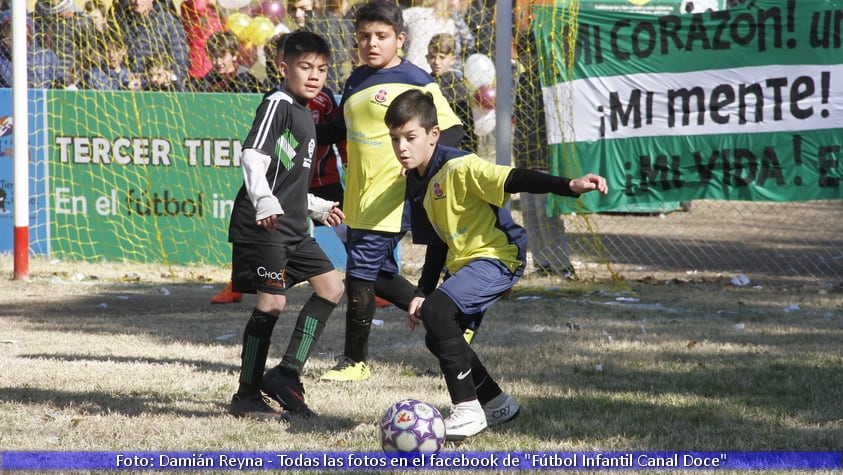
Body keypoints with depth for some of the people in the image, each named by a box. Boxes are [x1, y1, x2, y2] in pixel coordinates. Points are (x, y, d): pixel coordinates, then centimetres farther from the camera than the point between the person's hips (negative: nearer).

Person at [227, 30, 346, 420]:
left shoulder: (303, 115, 20)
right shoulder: (278, 104, -8)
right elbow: (253, 156, -22)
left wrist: (317, 208, 39)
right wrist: (264, 202, -36)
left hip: (291, 227, 10)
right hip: (263, 224, -10)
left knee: (331, 286, 8)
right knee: (272, 301, -12)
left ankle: (286, 374, 8)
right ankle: (246, 396, -3)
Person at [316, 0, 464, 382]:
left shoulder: (417, 82, -10)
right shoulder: (357, 79, 12)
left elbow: (451, 130, -8)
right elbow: (342, 128, 26)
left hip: (391, 201, -8)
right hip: (359, 200, 8)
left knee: (361, 273, -7)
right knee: (379, 276, 13)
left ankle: (354, 361, 6)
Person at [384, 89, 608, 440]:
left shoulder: (459, 167, -19)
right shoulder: (416, 183, 8)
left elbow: (516, 179, -29)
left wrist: (570, 186, -42)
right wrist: (423, 293, 13)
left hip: (497, 256, -10)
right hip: (462, 264, 10)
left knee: (437, 312, -26)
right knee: (438, 339, 9)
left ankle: (468, 409, -18)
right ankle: (497, 403, 28)